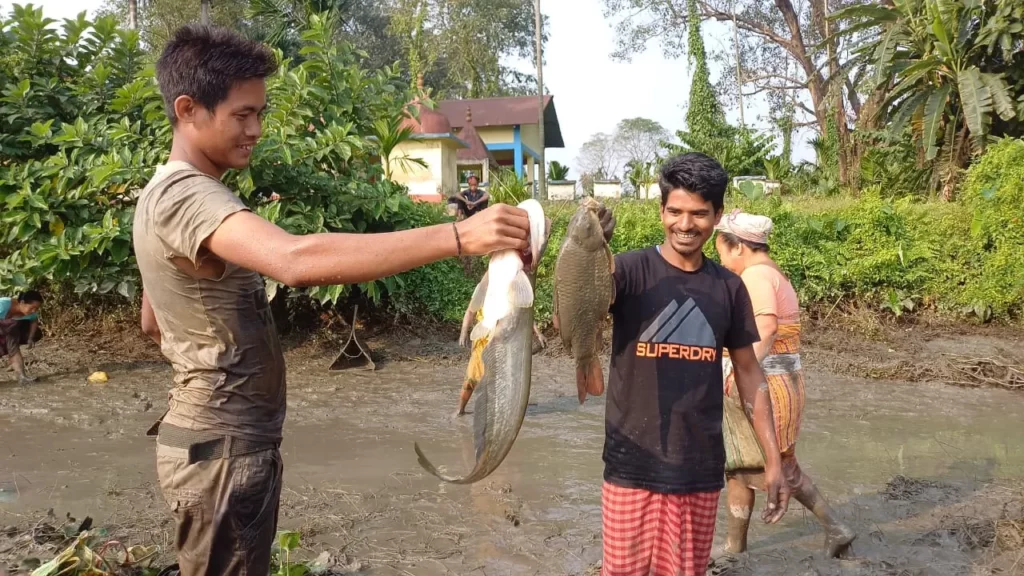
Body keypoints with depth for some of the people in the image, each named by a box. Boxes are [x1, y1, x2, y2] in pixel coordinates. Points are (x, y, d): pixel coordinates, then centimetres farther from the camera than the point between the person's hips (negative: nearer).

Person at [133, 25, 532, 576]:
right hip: (224, 450, -10)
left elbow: (153, 322, 22)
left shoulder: (166, 194, 11)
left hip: (223, 437, 10)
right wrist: (458, 236, -46)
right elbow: (297, 259, -43)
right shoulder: (187, 196, -24)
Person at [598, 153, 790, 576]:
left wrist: (773, 460, 7)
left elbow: (749, 373, 9)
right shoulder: (629, 270, -9)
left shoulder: (729, 287, 3)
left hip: (701, 469, 3)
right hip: (633, 466, -3)